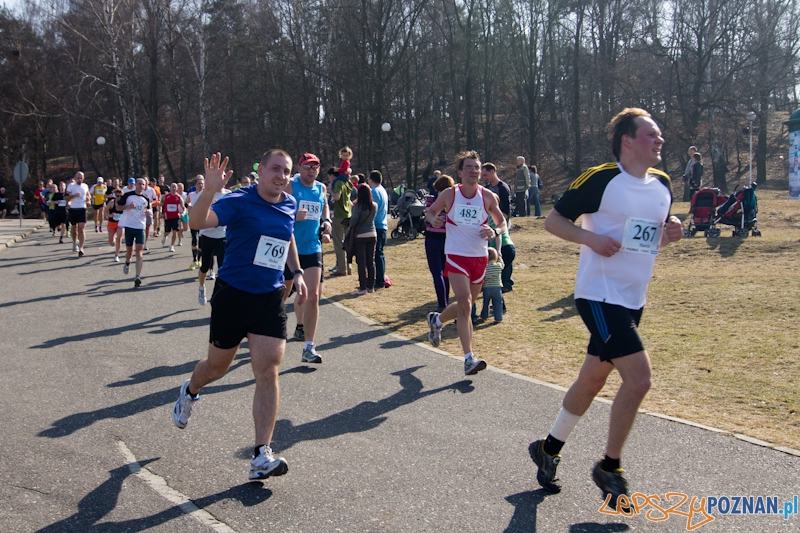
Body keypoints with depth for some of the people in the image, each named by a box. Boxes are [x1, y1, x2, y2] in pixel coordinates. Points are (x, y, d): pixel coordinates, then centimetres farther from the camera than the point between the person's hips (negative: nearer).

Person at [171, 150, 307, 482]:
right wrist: (210, 190, -46)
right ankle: (190, 392, 52)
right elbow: (197, 222, -30)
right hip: (232, 294, -3)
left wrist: (296, 272, 20)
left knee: (268, 374, -7)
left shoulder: (289, 205, 5)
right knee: (218, 366, 15)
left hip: (270, 299, 4)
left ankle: (262, 456, -6)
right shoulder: (239, 202, -14)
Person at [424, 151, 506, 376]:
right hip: (456, 256, -4)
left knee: (466, 305, 17)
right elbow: (430, 211, 11)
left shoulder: (487, 196, 0)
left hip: (480, 257, 4)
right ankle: (469, 359, -15)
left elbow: (502, 222, 9)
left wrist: (495, 231, -13)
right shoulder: (449, 194, -4)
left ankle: (437, 319, 48)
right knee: (465, 304, -17)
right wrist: (433, 219, -12)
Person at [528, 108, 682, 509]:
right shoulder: (600, 178, -12)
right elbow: (553, 220, -7)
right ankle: (610, 467, 4)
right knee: (638, 377, -15)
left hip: (632, 300, 8)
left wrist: (669, 234, 0)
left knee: (593, 379, 15)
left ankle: (548, 449, 33)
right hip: (600, 295, -8)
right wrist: (590, 238, -22)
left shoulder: (662, 184, 9)